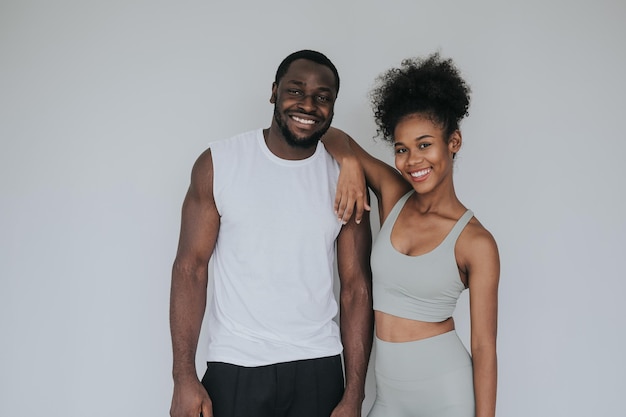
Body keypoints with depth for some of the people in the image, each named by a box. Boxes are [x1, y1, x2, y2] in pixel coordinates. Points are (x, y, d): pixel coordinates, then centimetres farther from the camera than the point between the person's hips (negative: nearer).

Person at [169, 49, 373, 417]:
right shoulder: (218, 163, -5)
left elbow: (356, 288, -1)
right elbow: (191, 267, -5)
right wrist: (184, 377, -10)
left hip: (318, 369, 2)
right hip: (234, 370, -1)